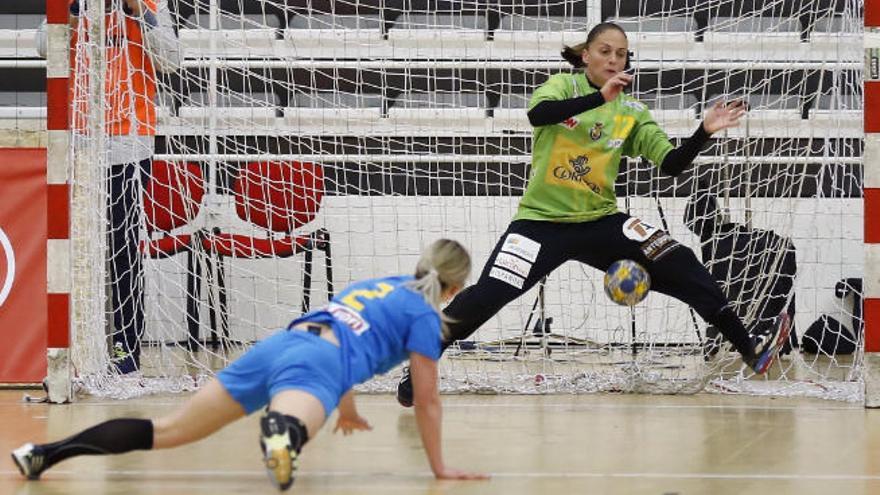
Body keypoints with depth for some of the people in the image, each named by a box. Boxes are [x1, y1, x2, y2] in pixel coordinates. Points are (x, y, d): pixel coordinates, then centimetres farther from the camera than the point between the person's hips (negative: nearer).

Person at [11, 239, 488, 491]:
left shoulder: (379, 284, 35)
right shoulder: (425, 317, 13)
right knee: (293, 423, -43)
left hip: (278, 344, 7)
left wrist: (347, 411, 67)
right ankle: (280, 435, -80)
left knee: (168, 430, 5)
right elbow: (426, 402, 11)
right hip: (315, 364, -7)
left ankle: (46, 452, -3)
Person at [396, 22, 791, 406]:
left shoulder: (631, 113, 4)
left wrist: (704, 132, -20)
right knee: (484, 298, -17)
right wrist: (600, 97, -40)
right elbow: (538, 114, -29)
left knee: (682, 267, -12)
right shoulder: (563, 86, -5)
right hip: (543, 220, -3)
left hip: (600, 222, 3)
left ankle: (750, 350, -6)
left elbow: (672, 164, -2)